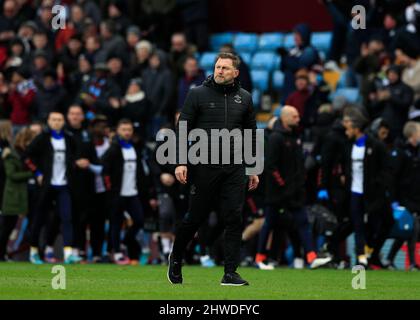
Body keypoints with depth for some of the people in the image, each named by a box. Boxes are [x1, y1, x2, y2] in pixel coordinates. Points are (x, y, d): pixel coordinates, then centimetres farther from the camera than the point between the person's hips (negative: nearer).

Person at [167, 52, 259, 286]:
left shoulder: (244, 98, 10)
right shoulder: (198, 95, 0)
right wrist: (180, 163, -11)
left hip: (234, 169, 3)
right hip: (204, 167, -3)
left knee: (235, 218, -5)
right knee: (196, 217, 5)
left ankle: (230, 273, -2)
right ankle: (176, 259, 29)